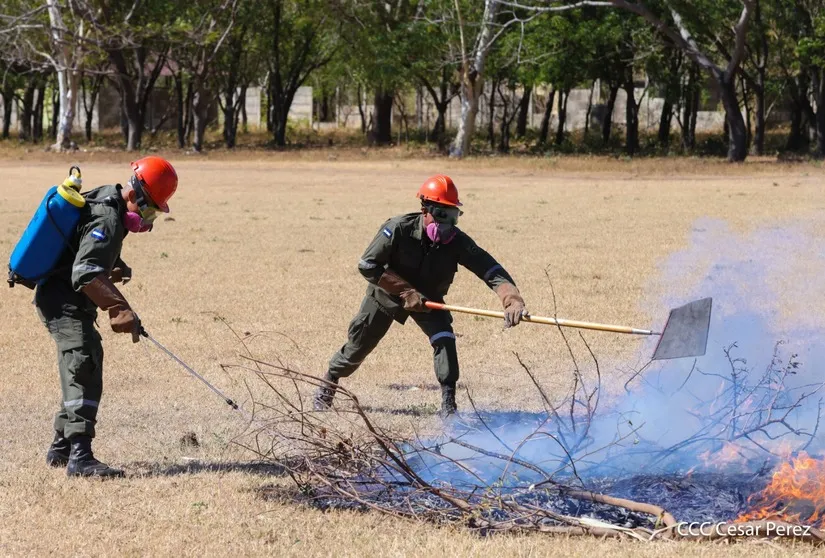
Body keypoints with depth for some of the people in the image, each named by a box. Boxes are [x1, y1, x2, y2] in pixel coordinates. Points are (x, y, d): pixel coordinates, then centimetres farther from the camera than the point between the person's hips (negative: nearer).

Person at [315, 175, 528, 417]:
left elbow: (491, 270, -35)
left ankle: (448, 403, -16)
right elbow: (367, 265, -28)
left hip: (428, 299, 1)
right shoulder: (399, 229, -32)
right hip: (386, 294, -1)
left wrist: (512, 299, -53)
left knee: (444, 338, -23)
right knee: (358, 345, 10)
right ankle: (329, 383, 38)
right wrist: (405, 290, -33)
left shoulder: (457, 241, -28)